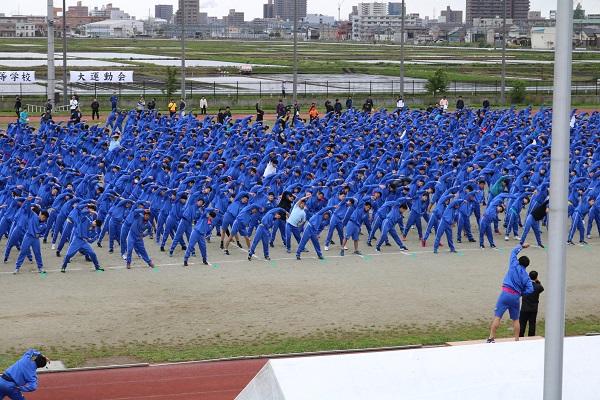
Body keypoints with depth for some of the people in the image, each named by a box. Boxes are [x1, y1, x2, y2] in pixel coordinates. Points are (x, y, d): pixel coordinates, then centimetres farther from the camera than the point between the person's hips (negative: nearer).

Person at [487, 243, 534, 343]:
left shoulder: (514, 265, 2)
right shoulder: (526, 276, 7)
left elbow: (514, 251, 16)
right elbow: (530, 289, -1)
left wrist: (522, 246, 29)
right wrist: (521, 293, 12)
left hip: (506, 293, -3)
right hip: (516, 297, 3)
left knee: (497, 316, -5)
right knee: (515, 319, 16)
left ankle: (491, 338, -11)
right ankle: (517, 339, 18)